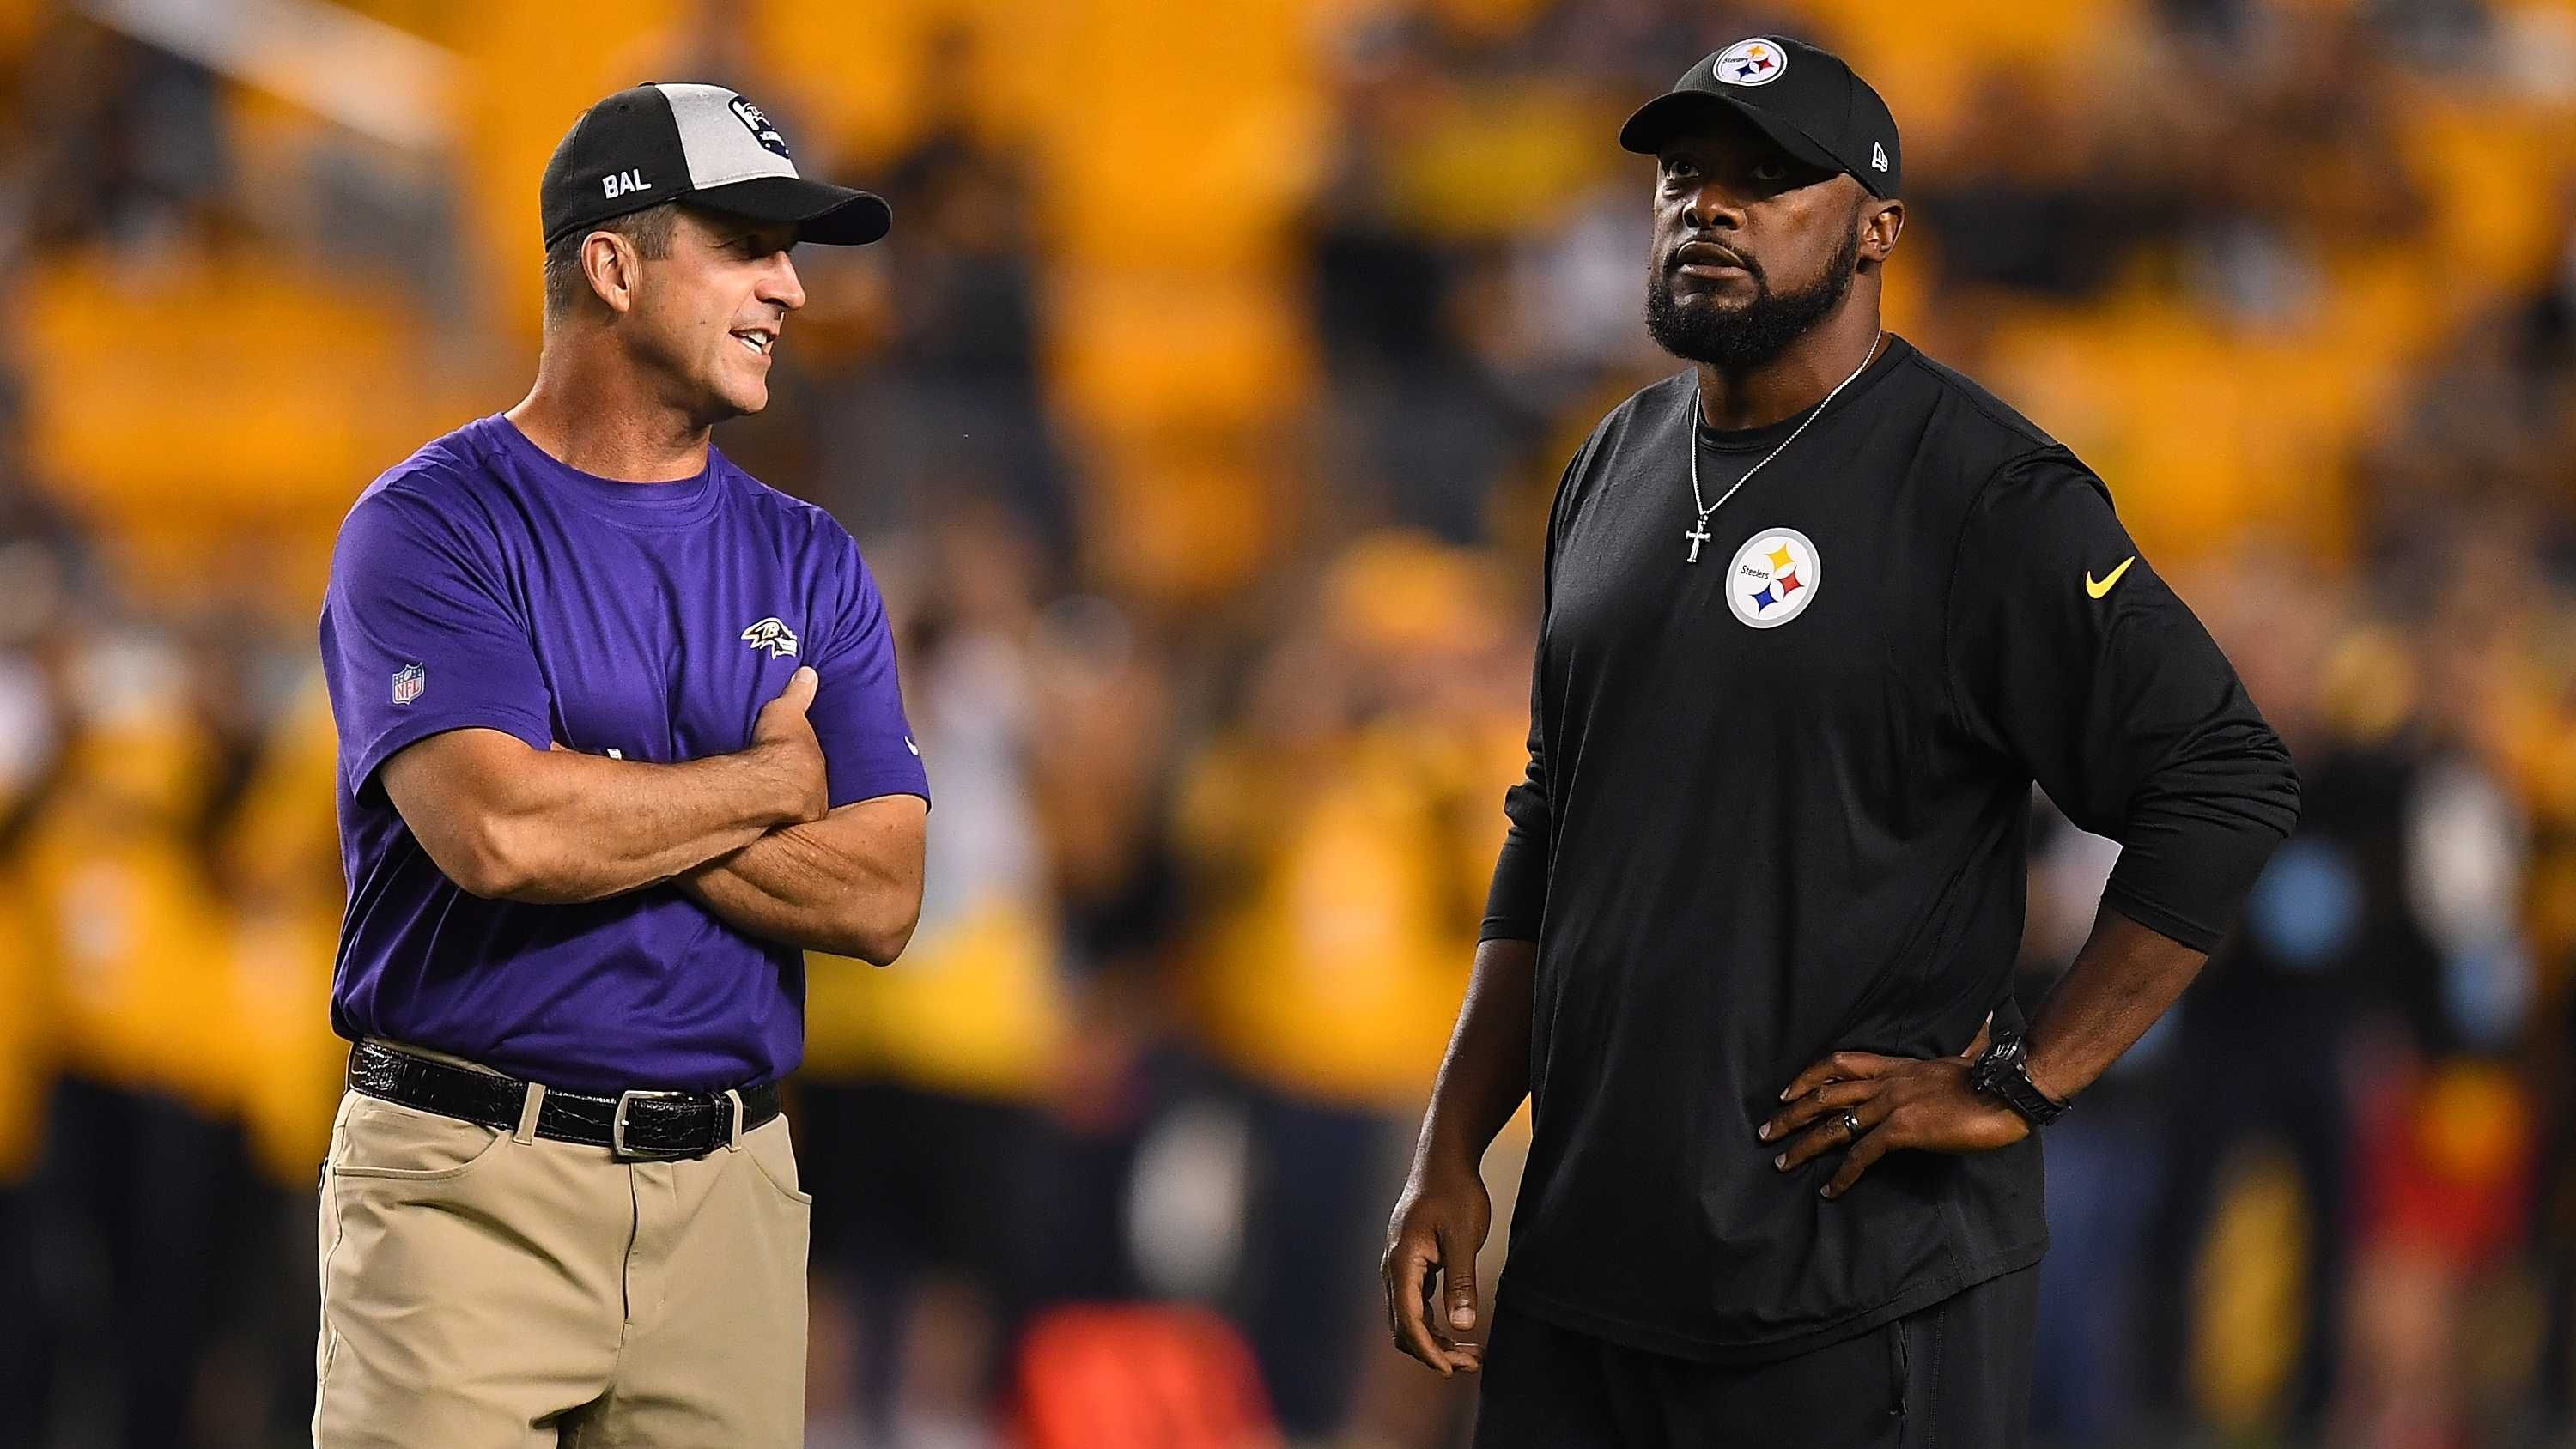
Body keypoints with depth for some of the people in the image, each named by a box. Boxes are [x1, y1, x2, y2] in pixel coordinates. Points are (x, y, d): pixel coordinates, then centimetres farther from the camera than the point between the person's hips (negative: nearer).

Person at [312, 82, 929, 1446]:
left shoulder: (811, 564, 13)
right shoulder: (434, 525, -2)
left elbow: (877, 899, 2)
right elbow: (498, 834, -18)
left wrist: (602, 805, -9)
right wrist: (771, 780, -3)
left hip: (728, 1193, 4)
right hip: (471, 1186, -4)